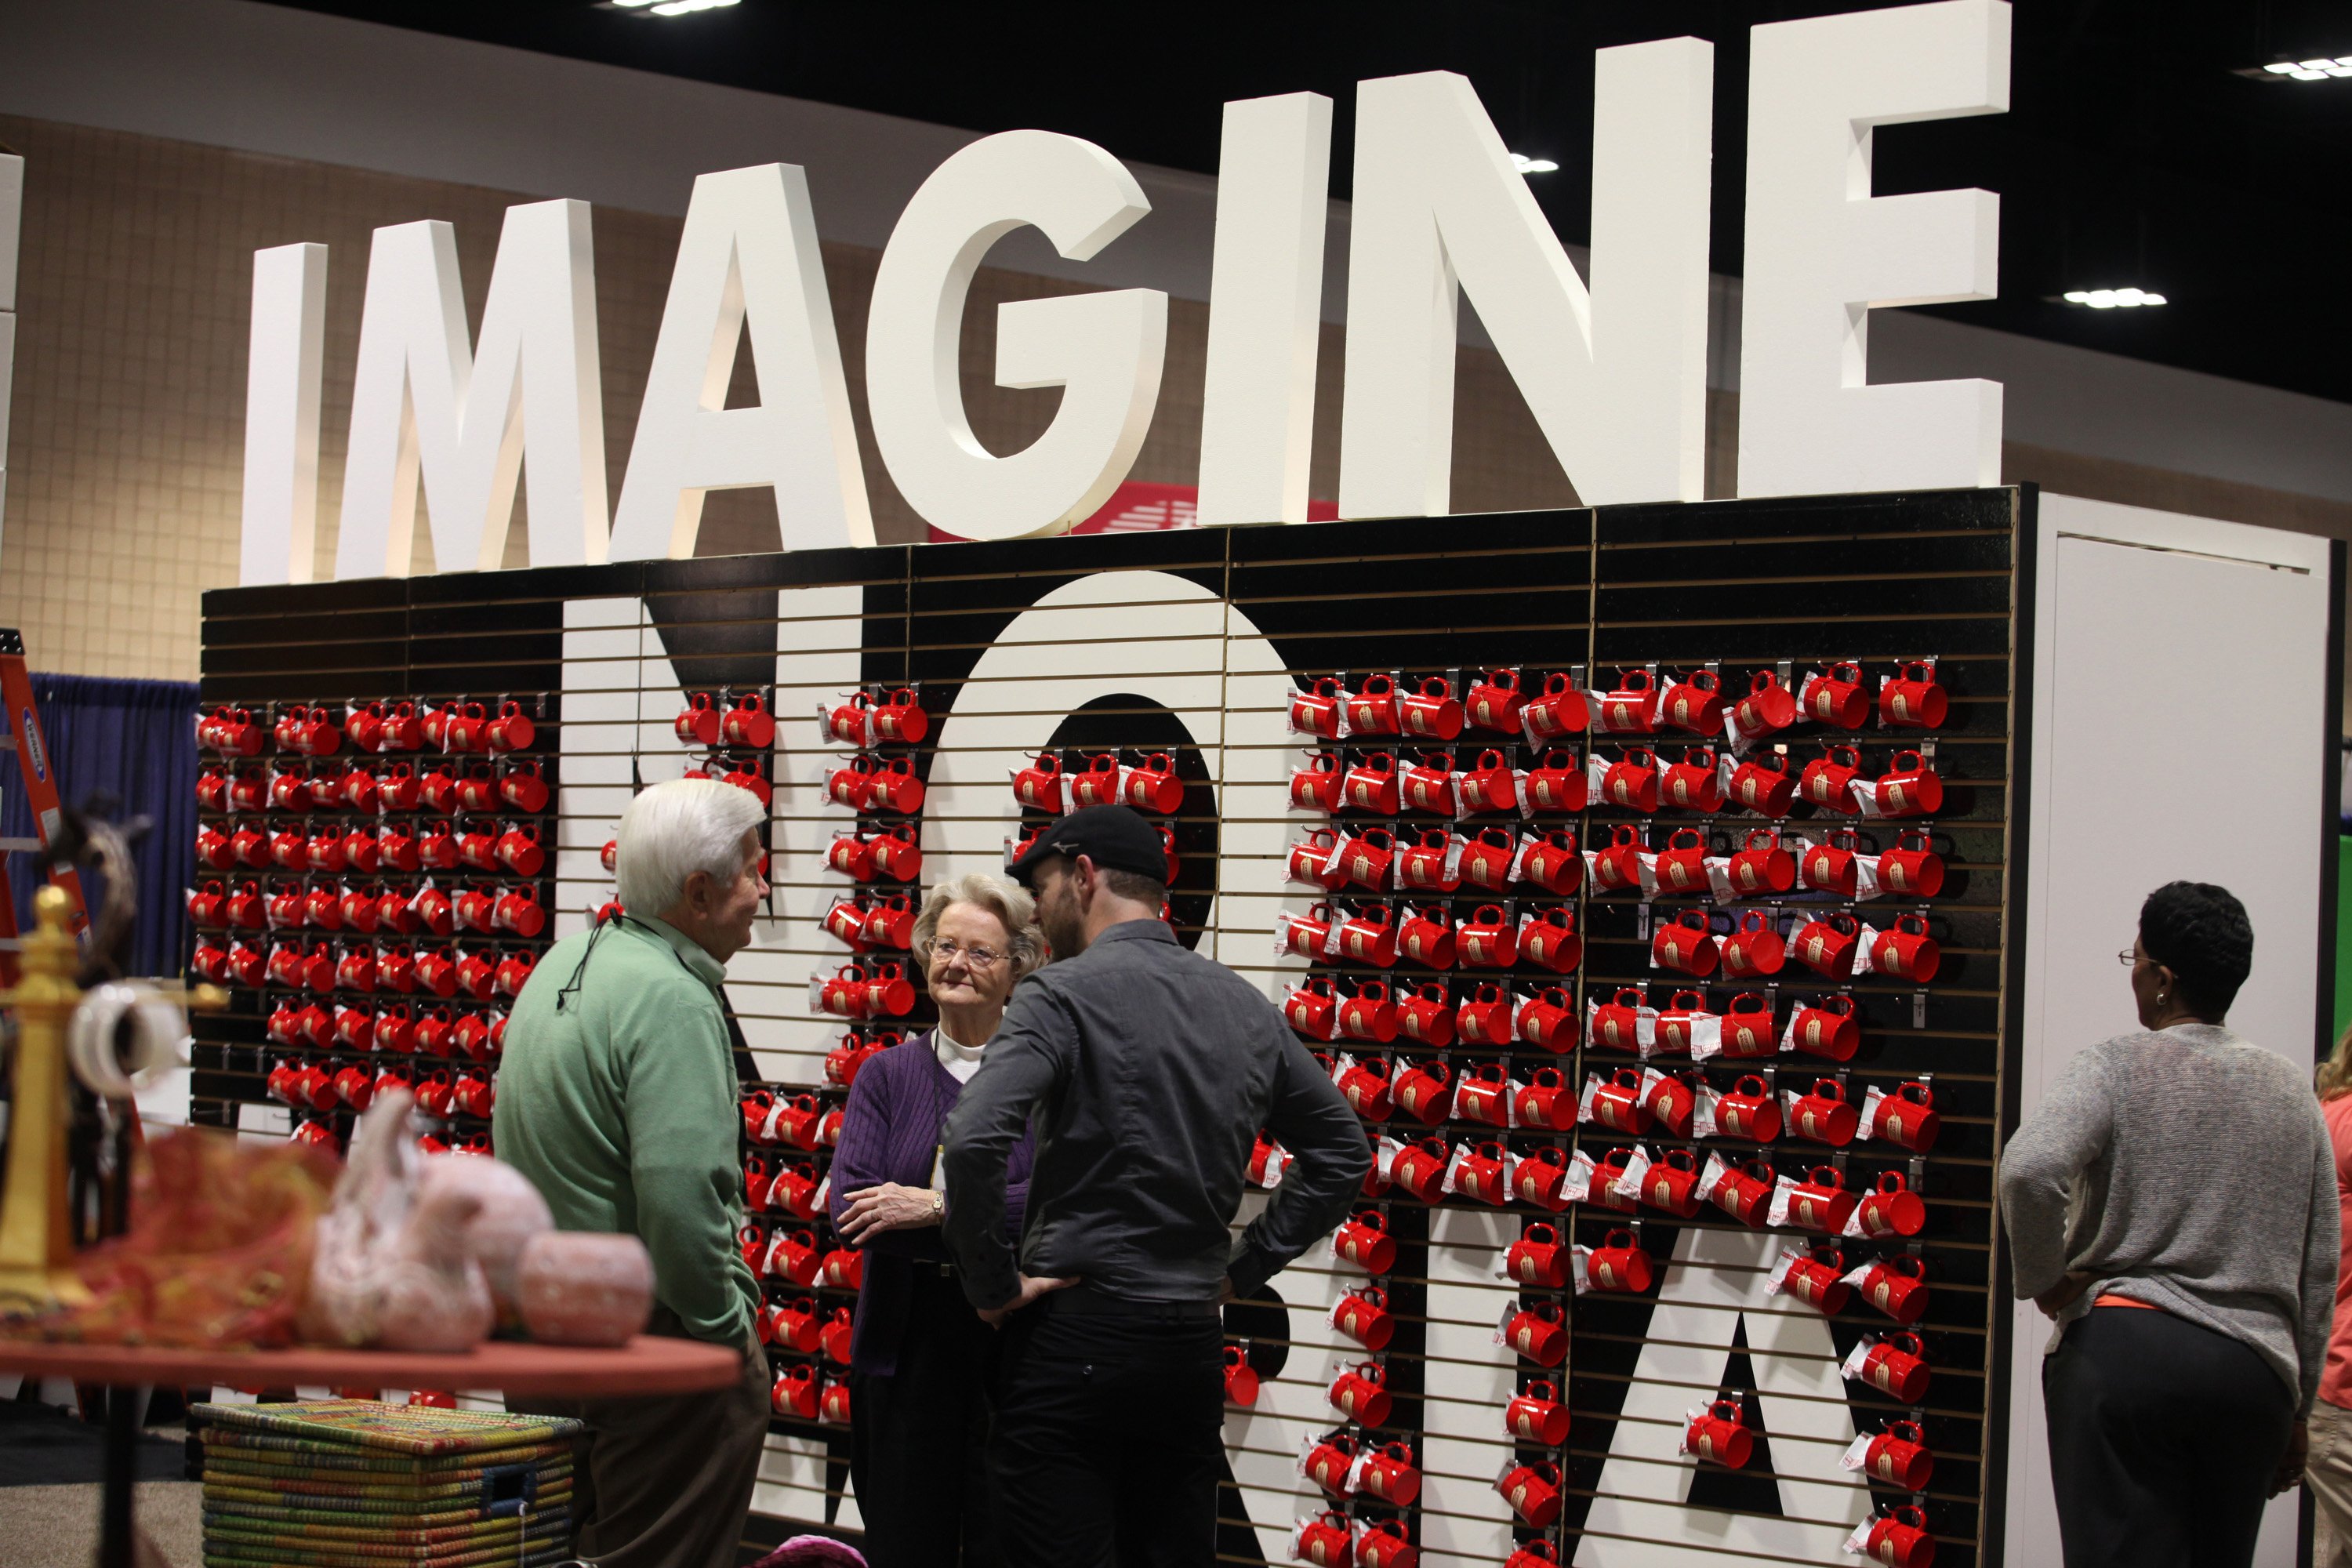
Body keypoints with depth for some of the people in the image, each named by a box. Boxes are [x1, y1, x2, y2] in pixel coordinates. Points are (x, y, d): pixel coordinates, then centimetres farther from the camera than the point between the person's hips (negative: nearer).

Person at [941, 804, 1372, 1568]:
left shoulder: (1063, 993, -9)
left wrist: (992, 1287, -11)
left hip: (1072, 1338, -6)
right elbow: (1341, 1152, 18)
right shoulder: (1247, 1007, 11)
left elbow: (974, 1140, -23)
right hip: (1192, 1349, 6)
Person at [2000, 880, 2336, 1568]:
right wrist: (2296, 1408, 21)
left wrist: (2043, 1279, -5)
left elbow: (2029, 1170, -22)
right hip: (2255, 1369, 5)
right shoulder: (2291, 1090, 13)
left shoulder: (2117, 1065, -3)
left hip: (2125, 1350, -5)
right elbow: (2319, 1267, 15)